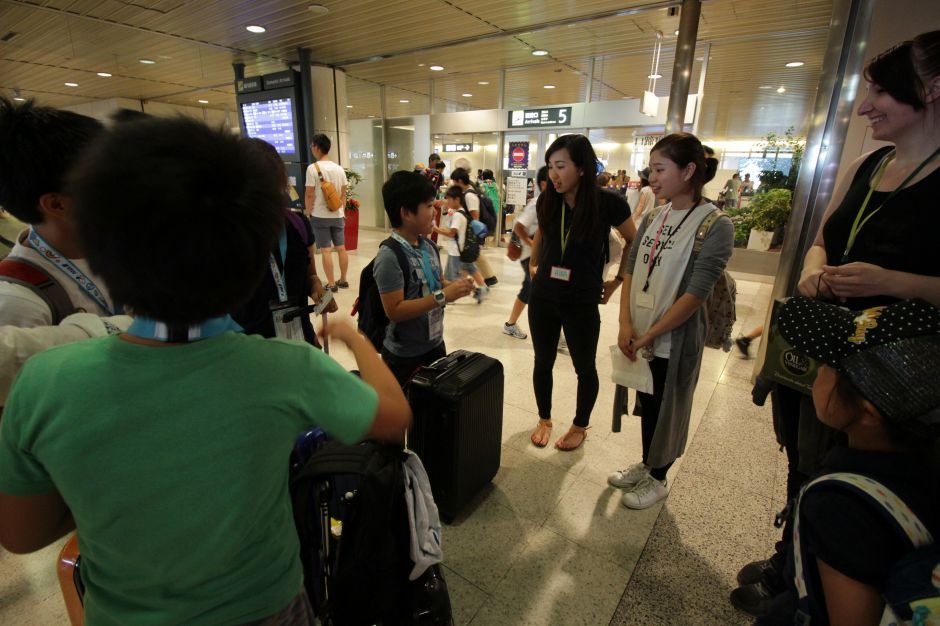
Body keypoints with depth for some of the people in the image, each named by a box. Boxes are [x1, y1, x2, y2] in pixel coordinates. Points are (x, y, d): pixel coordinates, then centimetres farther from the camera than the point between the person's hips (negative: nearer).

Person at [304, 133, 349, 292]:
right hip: (337, 215, 5)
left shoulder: (313, 168, -12)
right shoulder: (339, 168, 4)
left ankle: (331, 284, 3)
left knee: (326, 250, -1)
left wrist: (308, 213, 2)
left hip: (319, 216, -5)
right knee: (341, 248, 11)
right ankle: (343, 280, 20)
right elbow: (343, 194, 8)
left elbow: (309, 194, -11)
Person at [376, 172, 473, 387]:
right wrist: (442, 296, -29)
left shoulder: (429, 246, 1)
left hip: (435, 345, 7)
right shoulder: (389, 256, -23)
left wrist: (454, 286, -8)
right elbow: (394, 310, -26)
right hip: (405, 355, -7)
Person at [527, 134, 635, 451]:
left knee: (585, 368, 13)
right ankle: (544, 420, 38)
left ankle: (580, 426, 36)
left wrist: (618, 281, 2)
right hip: (543, 298, 3)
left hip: (582, 303, -3)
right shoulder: (547, 201, -4)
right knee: (543, 362, 15)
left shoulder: (608, 202, -14)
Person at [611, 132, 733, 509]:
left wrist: (650, 335, -16)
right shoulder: (654, 217, 4)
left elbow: (695, 294, -18)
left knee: (666, 410, 12)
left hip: (674, 340, -5)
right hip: (638, 336, 6)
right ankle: (645, 465, 41)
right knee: (646, 404, 20)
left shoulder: (715, 226, -14)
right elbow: (631, 271, 3)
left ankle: (657, 479, 34)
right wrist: (625, 324, -8)